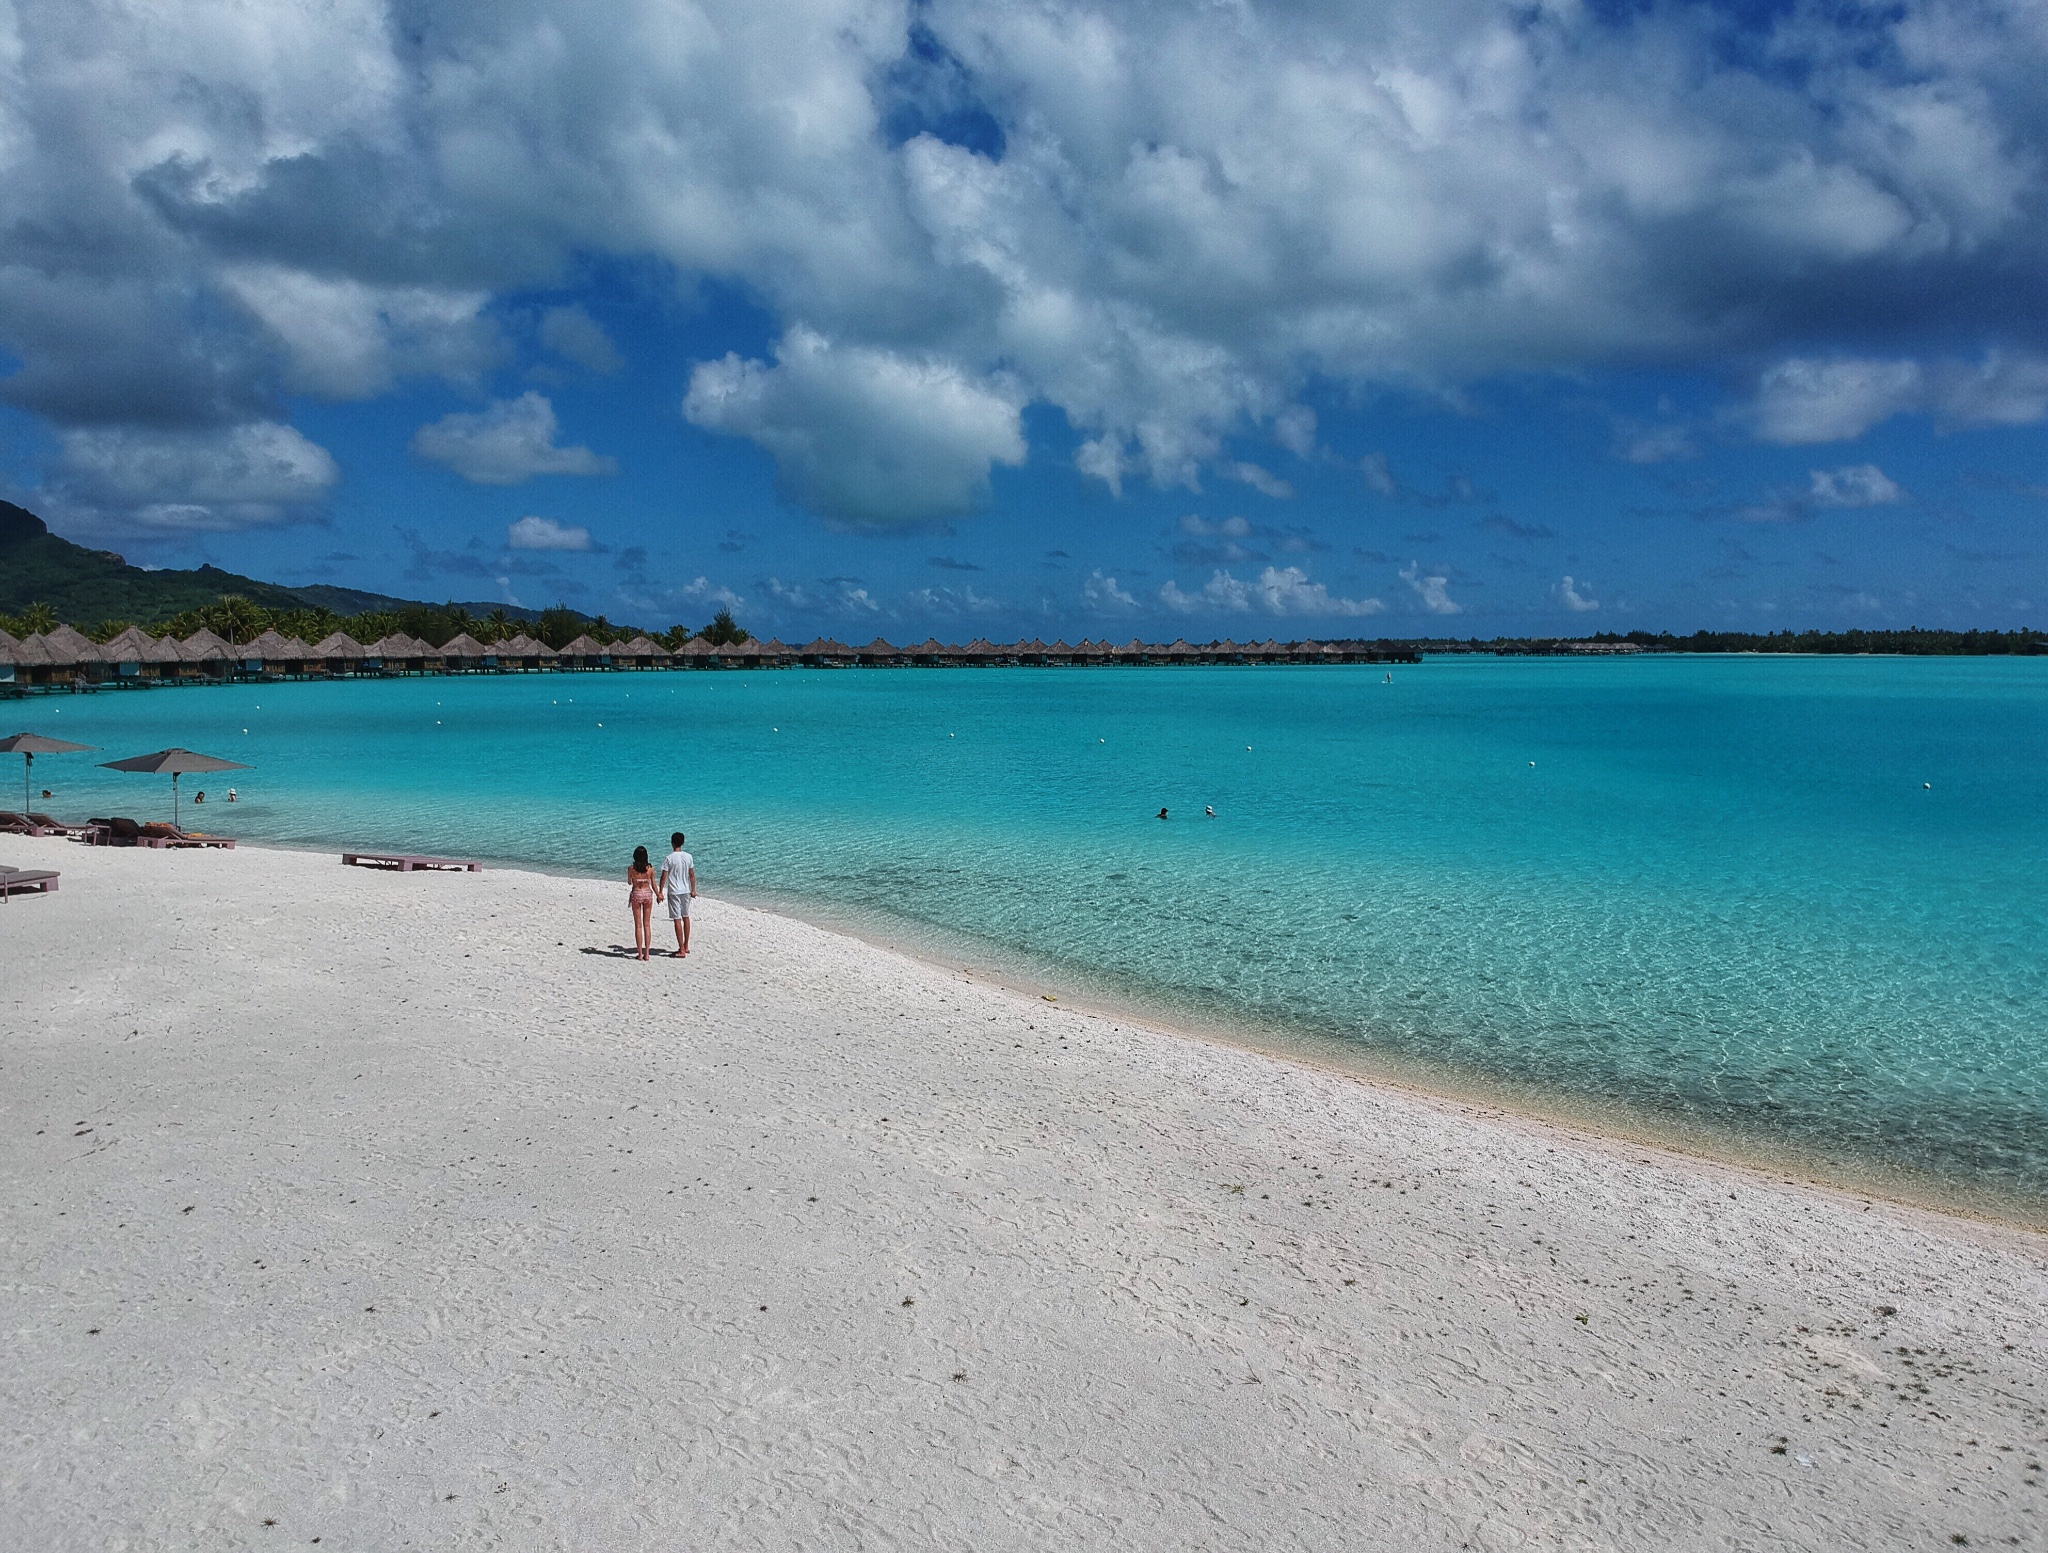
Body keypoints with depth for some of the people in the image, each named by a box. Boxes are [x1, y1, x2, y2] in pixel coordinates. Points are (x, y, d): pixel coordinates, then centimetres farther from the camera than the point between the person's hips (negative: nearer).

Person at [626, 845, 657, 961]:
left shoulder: (631, 868, -9)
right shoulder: (650, 868, -6)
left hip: (636, 894, -1)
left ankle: (640, 953, 4)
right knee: (647, 924, 9)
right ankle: (646, 953, 7)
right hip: (648, 894, 1)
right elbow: (653, 885, 1)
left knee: (638, 925, 5)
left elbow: (629, 883, 5)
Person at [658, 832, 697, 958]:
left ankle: (681, 950, -4)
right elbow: (692, 875, 5)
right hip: (686, 891, 5)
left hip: (674, 892, -5)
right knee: (686, 917, 18)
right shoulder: (688, 857, -1)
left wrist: (660, 892, -3)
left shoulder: (669, 858, -13)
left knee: (677, 920, -2)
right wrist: (693, 890, 15)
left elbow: (664, 876, -11)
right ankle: (686, 946, 26)